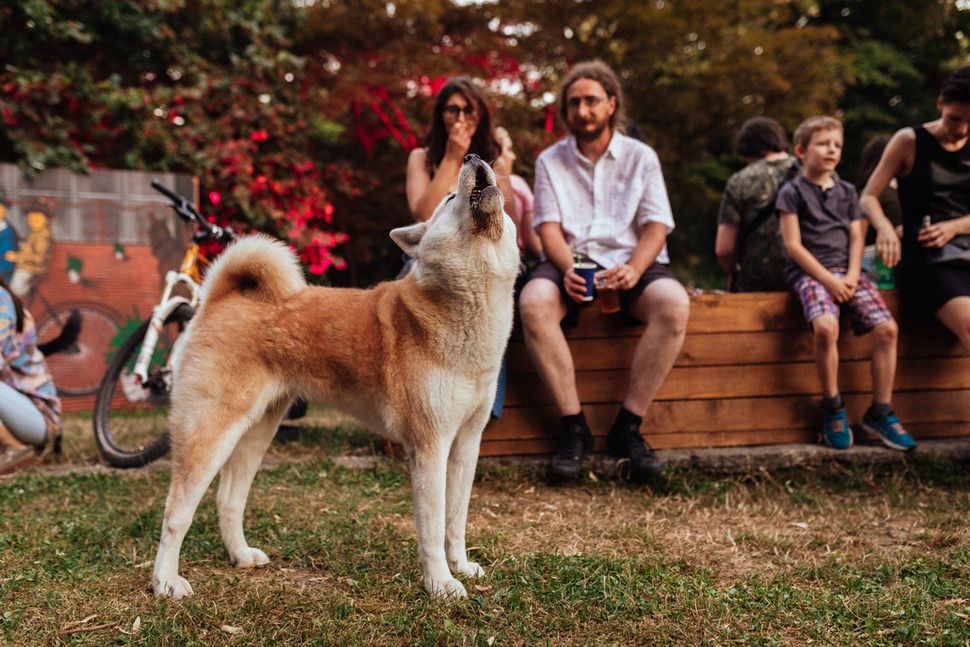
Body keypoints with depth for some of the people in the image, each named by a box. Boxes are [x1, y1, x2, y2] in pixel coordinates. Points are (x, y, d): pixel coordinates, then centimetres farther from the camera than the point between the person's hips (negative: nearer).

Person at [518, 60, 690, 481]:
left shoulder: (641, 157, 13)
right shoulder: (551, 160, 15)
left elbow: (655, 226, 3)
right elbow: (549, 227, 3)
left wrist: (633, 269, -19)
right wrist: (568, 268, -19)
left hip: (630, 261, 0)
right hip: (571, 261, 0)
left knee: (674, 302, -33)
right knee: (534, 301, -35)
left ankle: (628, 426, -24)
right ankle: (574, 427, -26)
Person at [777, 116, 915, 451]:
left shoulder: (847, 191, 18)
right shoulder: (792, 192, 2)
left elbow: (857, 237, 12)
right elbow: (793, 244, -5)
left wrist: (852, 276, -7)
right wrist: (828, 280, -13)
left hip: (847, 272, 5)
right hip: (809, 273, -5)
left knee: (887, 328, -16)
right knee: (826, 327, -33)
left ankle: (880, 413, -4)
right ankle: (833, 410, -16)